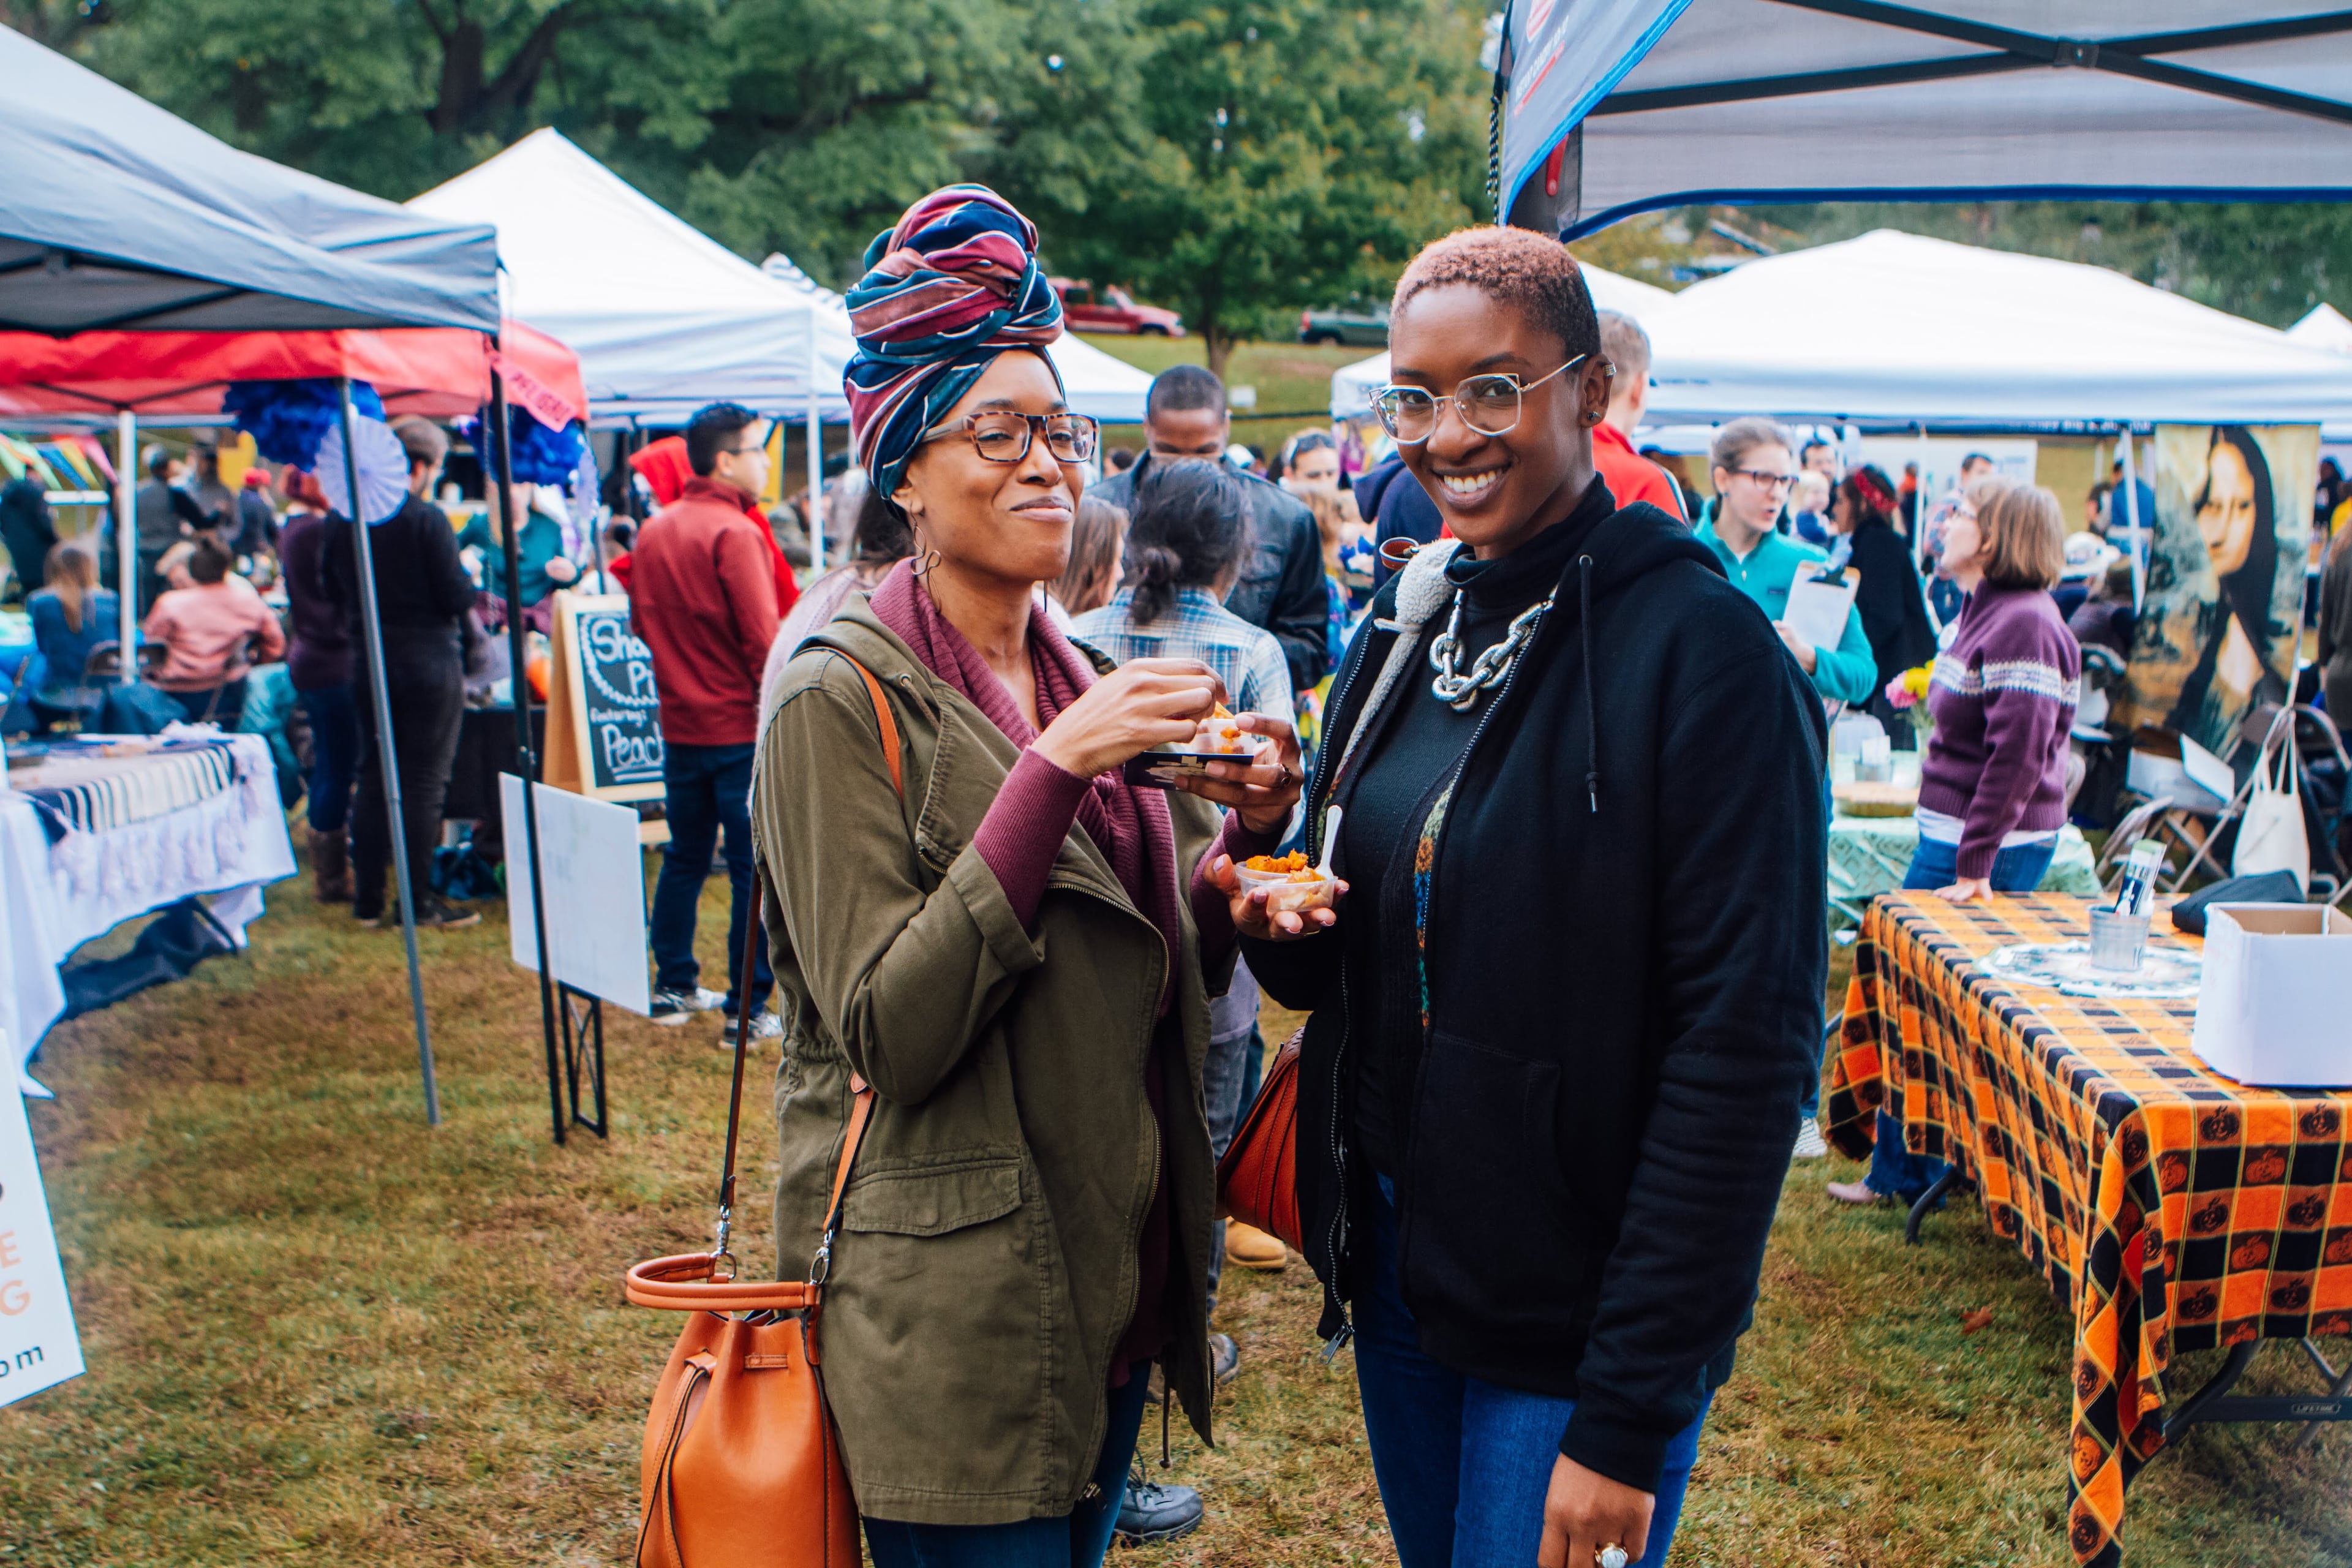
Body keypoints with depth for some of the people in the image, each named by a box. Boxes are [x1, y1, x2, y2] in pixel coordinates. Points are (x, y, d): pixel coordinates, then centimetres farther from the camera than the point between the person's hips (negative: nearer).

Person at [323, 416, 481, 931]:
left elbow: (332, 590, 12)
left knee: (372, 778, 14)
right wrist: (464, 575, 5)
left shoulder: (339, 520, 2)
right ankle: (420, 903, 4)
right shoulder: (427, 521, -16)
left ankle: (367, 901, 16)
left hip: (368, 662, 6)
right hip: (428, 665, -6)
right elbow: (458, 598, -15)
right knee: (424, 783, 1)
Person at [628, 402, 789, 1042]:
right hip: (741, 727, -7)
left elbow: (640, 620, 16)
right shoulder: (735, 532, -16)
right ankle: (748, 1008, 1)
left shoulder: (653, 530, 8)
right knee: (754, 868, -1)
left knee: (684, 857, 18)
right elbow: (763, 637, -19)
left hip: (680, 722, 8)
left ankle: (674, 988, 25)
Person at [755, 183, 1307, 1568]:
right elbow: (890, 1033, -21)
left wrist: (1241, 839, -5)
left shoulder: (1080, 685, 8)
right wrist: (1053, 771, -25)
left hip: (1113, 1288, 7)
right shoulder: (846, 696, -13)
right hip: (956, 1316, -7)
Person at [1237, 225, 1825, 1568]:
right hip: (1396, 1257, 7)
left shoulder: (1701, 648, -17)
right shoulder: (1412, 627, 5)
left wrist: (1631, 1416, -20)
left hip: (1578, 1313, -7)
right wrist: (1280, 924, -10)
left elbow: (1747, 1049, -19)